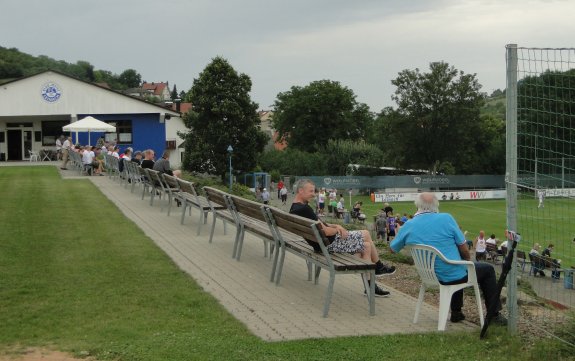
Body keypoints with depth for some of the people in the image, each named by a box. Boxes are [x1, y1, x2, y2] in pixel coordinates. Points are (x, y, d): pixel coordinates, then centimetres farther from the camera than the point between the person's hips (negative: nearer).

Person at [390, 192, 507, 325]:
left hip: (429, 275, 5)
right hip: (454, 275, -5)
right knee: (487, 269, 19)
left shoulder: (408, 226, -7)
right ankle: (494, 314, 21)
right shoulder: (445, 218, -17)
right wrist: (467, 260, 11)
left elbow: (392, 249, 7)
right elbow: (464, 249, -10)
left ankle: (456, 312, 38)